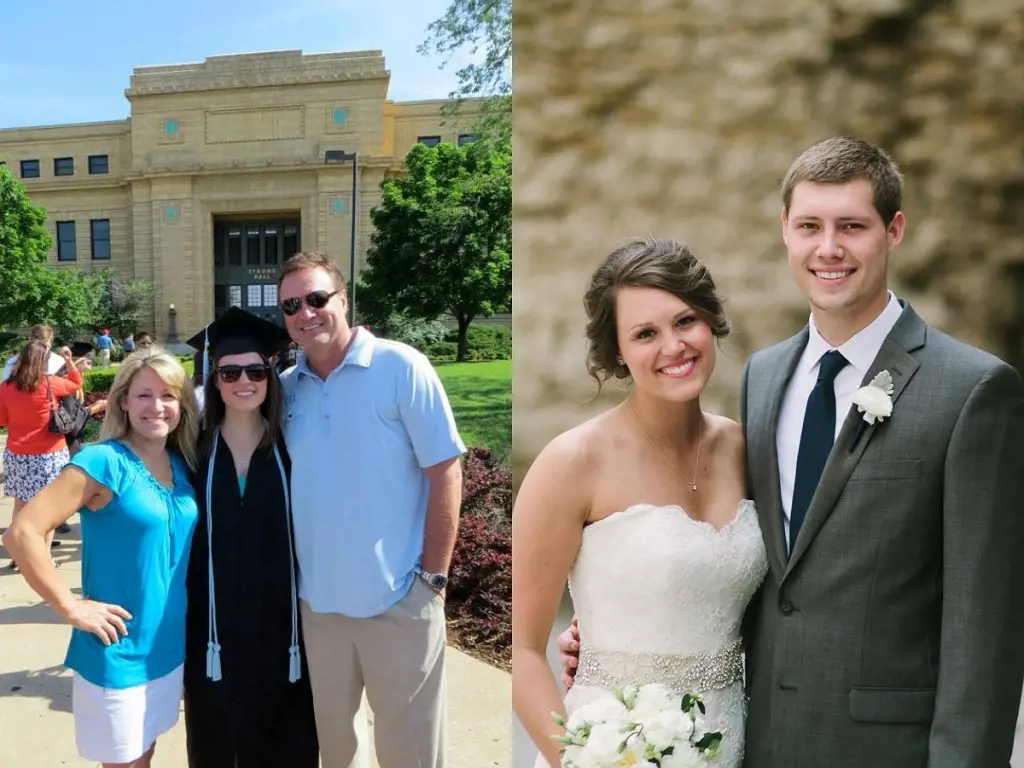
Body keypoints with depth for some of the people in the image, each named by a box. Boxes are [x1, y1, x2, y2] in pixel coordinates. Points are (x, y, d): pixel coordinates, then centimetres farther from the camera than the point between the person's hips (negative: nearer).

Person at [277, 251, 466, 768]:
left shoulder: (400, 367, -10)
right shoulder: (286, 389, 3)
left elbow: (445, 473, -10)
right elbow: (281, 489, 11)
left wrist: (433, 576, -11)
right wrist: (290, 569, 5)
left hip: (399, 599, -4)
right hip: (316, 599, 4)